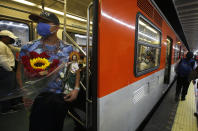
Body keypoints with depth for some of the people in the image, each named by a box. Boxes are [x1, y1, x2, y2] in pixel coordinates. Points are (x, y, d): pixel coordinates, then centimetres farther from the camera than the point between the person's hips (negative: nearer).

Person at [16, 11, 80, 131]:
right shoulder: (29, 48, -3)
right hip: (39, 98, -1)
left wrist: (76, 89, -6)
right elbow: (20, 71, 5)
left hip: (63, 98, 2)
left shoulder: (68, 49, -3)